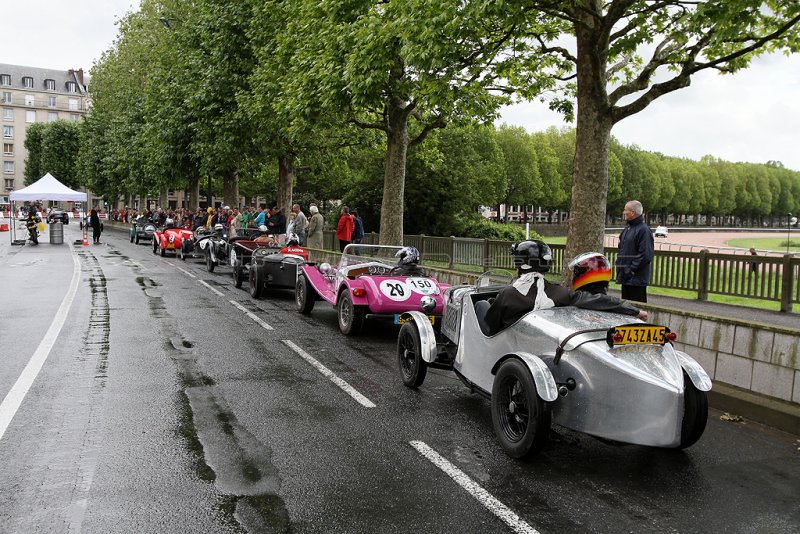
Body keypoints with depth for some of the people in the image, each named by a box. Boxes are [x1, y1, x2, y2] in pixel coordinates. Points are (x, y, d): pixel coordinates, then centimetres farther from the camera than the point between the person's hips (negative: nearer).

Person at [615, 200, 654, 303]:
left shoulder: (643, 230, -14)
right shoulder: (627, 229, 15)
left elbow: (645, 255, -20)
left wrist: (631, 270, -19)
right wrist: (619, 265, 10)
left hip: (637, 279, -9)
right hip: (626, 278, 9)